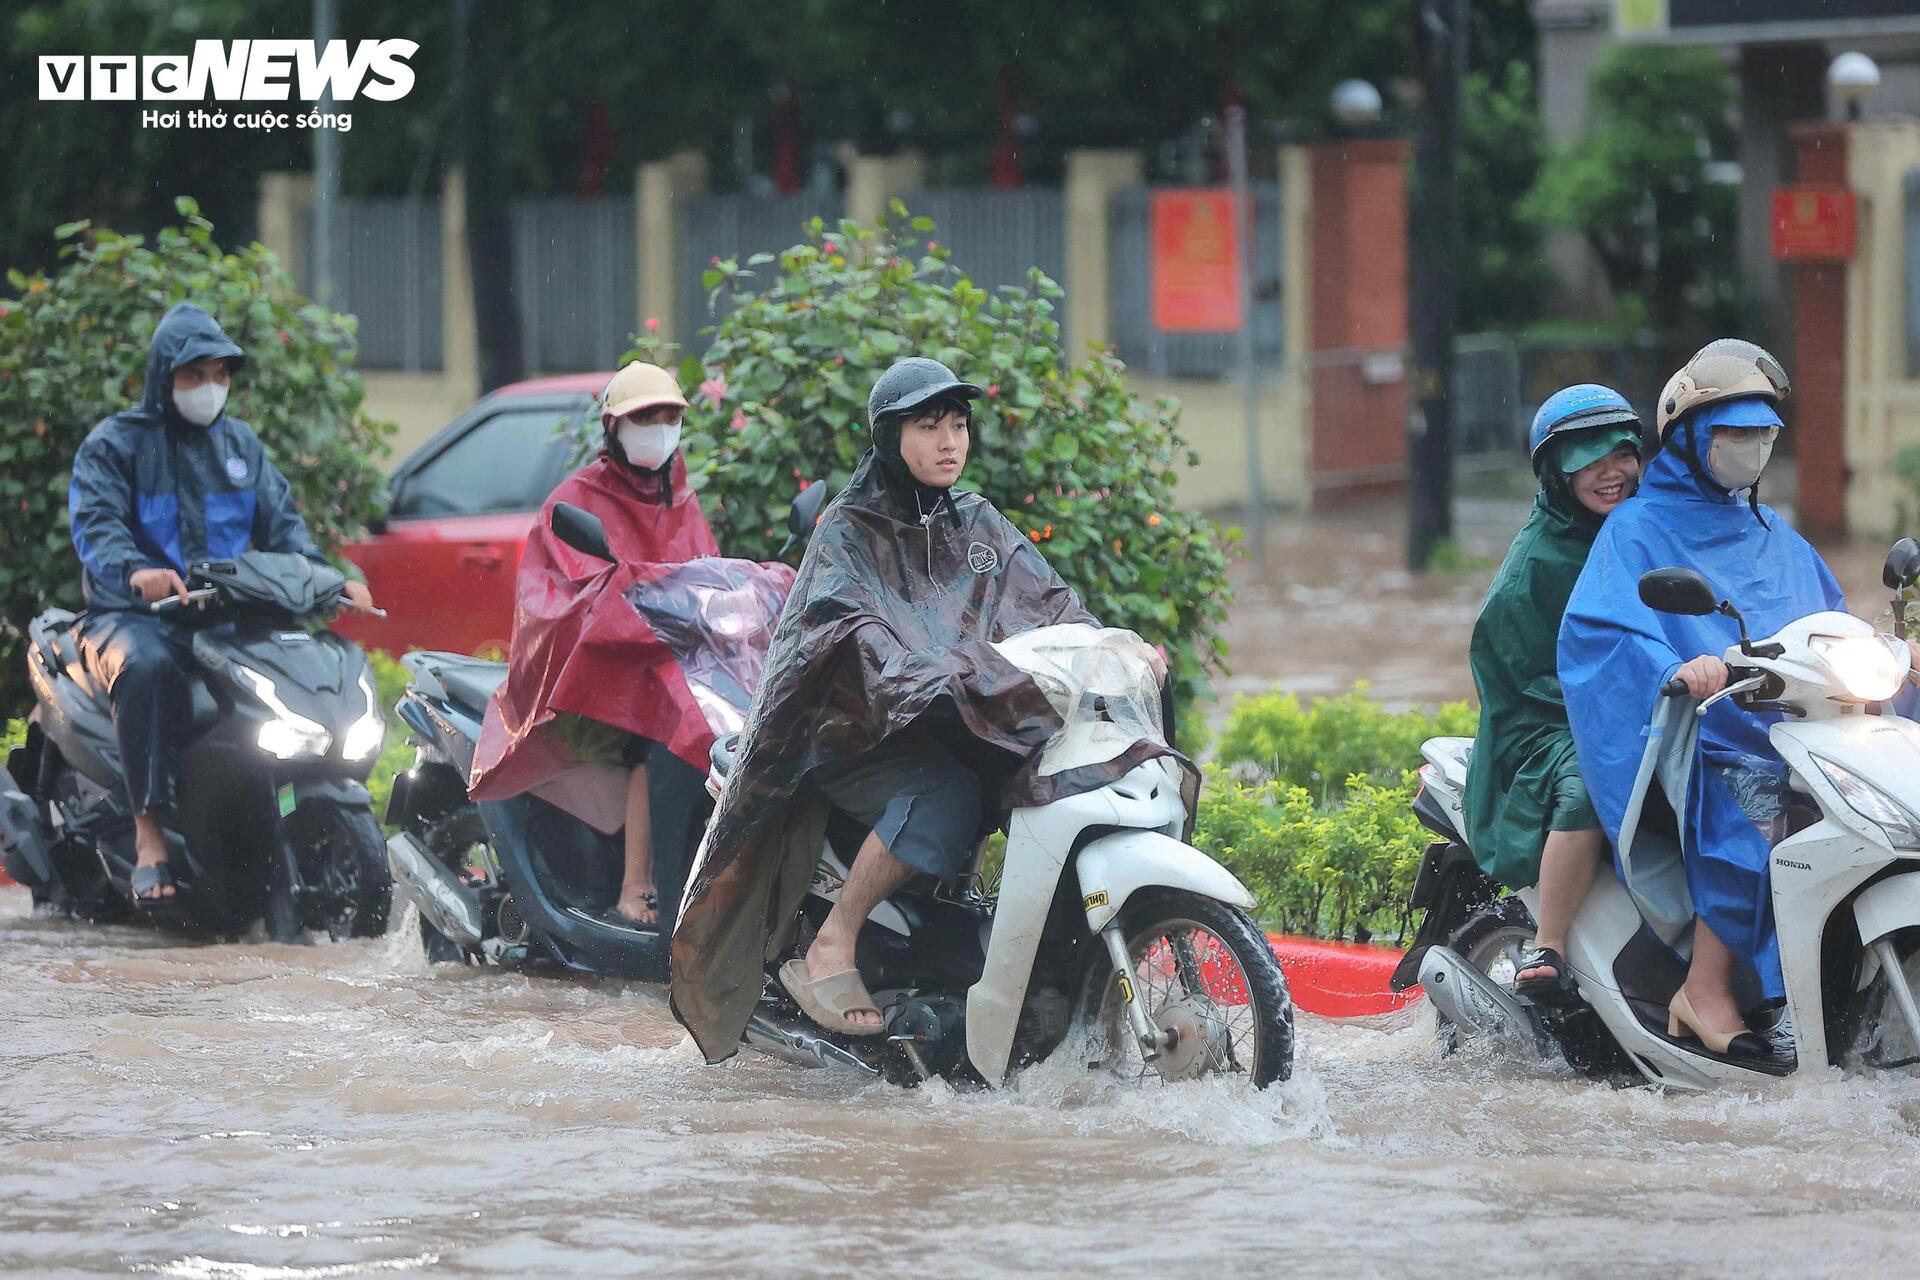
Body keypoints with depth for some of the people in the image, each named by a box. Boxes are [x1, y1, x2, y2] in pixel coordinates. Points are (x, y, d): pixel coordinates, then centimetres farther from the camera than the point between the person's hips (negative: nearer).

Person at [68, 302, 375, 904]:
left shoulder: (240, 444, 20)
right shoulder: (114, 444, 3)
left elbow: (281, 525, 14)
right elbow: (95, 525, -12)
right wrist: (135, 571, -35)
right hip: (134, 614, -5)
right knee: (146, 667, -40)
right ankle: (149, 831, -40)